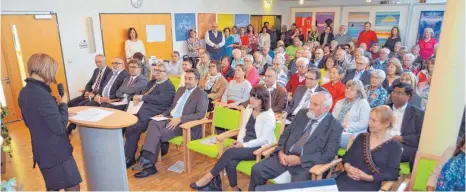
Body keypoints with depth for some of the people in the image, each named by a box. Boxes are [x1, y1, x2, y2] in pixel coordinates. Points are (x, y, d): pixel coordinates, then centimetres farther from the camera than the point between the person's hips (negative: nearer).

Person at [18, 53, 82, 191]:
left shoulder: (24, 92, 4)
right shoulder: (41, 94, -25)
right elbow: (60, 127, -22)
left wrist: (57, 106, 8)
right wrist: (63, 104, -10)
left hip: (42, 151, 9)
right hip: (56, 152, -9)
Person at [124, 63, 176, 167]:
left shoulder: (169, 86, -3)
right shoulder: (152, 82, 25)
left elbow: (159, 99, -16)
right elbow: (142, 94, 19)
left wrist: (141, 97, -11)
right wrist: (137, 98, -5)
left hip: (151, 113, -8)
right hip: (141, 108, 8)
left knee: (132, 129, -24)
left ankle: (129, 158, -8)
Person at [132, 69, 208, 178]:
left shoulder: (201, 95, -4)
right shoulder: (180, 90, 20)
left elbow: (200, 114, -16)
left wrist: (180, 119, -25)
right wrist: (163, 114, 3)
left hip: (184, 124, -6)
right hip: (170, 119, 6)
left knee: (157, 133, -25)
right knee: (153, 123, -24)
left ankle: (148, 161, -13)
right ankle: (147, 160, -27)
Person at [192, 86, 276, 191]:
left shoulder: (269, 116, -11)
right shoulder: (248, 108, 9)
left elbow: (264, 139, -15)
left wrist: (244, 145, -18)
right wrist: (239, 141, -5)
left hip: (259, 148, -5)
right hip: (245, 144, 6)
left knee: (230, 152, -27)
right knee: (230, 163, -26)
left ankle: (209, 177, -12)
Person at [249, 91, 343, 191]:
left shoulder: (335, 127, -3)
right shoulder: (302, 113, 11)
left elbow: (328, 155, -10)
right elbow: (286, 133, 13)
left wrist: (300, 160, -16)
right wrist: (280, 152, -5)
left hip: (306, 164, -4)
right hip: (285, 155, 5)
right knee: (257, 170, -12)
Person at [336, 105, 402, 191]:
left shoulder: (394, 146, 5)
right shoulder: (361, 137, 18)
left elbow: (393, 173, -4)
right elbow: (347, 157, 15)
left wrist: (368, 177, -14)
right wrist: (347, 167, -7)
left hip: (369, 184, -3)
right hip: (347, 179, 3)